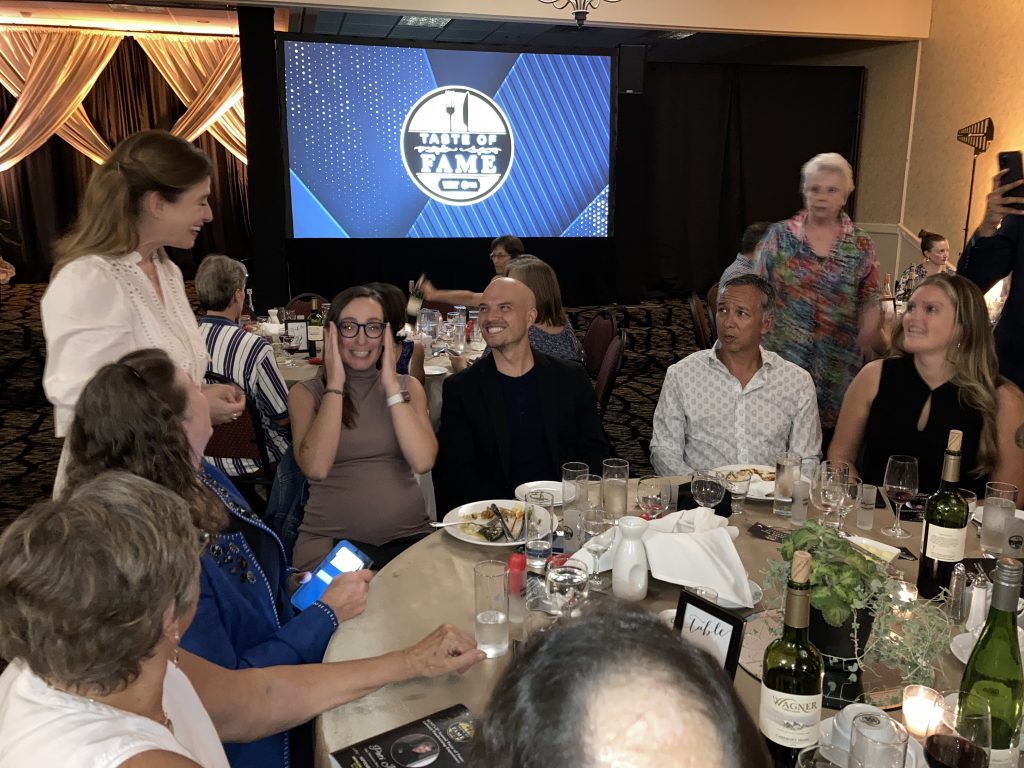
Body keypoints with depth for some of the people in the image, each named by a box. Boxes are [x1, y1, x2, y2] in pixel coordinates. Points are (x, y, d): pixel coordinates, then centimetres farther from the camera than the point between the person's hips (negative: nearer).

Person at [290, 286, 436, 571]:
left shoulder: (407, 387, 11)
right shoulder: (305, 394, 6)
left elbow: (423, 461, -8)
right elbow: (316, 468, -14)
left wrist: (391, 383, -7)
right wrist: (335, 384, -9)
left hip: (406, 536, 2)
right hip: (331, 538, -1)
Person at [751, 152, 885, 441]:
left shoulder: (861, 246, 3)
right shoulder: (779, 236, 1)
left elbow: (869, 306, 6)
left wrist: (873, 343, -4)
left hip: (836, 368, 1)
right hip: (782, 359, -1)